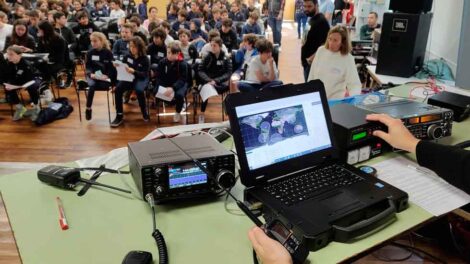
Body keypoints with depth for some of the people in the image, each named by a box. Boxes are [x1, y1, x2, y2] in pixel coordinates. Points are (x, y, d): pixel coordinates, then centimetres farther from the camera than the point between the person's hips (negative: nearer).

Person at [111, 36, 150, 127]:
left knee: (139, 90, -37)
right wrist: (118, 66, -8)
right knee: (118, 89, -25)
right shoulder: (127, 56, 4)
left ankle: (144, 111, -11)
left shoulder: (145, 59, -8)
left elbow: (144, 74, -15)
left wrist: (134, 71, -32)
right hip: (128, 77, 4)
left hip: (141, 79, -3)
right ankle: (119, 115, -17)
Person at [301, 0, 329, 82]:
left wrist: (313, 58, -24)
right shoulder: (312, 20, 14)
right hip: (307, 62, 10)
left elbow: (324, 44, -22)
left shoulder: (322, 21, -15)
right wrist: (304, 41, 5)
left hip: (313, 63, -10)